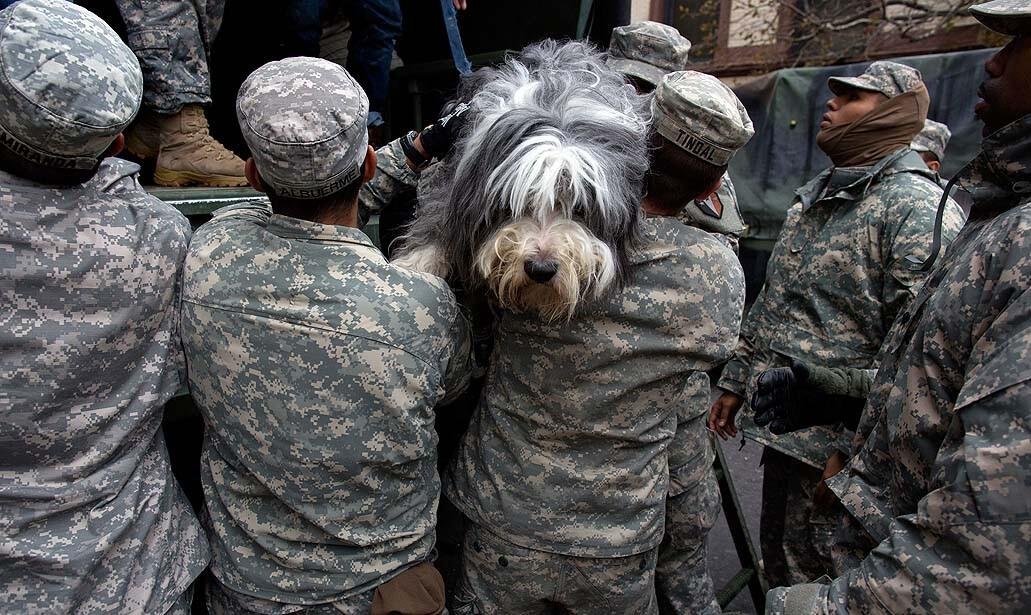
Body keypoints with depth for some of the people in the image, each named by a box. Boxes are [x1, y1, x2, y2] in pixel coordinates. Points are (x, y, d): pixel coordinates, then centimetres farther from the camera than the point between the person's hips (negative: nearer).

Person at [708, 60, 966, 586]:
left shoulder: (919, 207, -13)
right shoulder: (815, 196, 15)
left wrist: (854, 450, -22)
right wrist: (735, 381, 18)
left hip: (832, 442, -8)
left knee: (807, 577, 5)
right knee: (777, 560, 20)